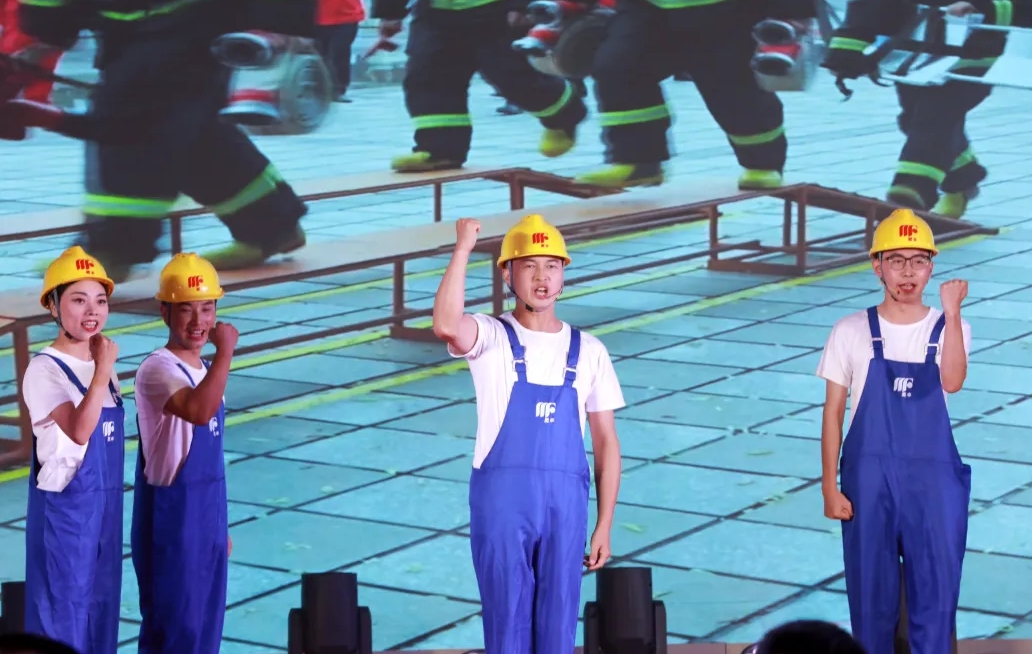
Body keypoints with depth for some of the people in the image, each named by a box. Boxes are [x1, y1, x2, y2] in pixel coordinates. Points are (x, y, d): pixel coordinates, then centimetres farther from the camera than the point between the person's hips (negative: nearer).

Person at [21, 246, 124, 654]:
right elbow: (79, 430, -27)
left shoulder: (101, 365, 9)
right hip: (65, 507, -8)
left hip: (105, 505, 8)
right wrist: (102, 373, -30)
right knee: (63, 613, -3)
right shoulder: (44, 368, -15)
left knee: (101, 608, 12)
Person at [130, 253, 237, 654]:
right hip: (171, 516, -8)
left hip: (206, 516, 8)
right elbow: (199, 411, -36)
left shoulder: (204, 372, 12)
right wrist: (226, 351, -28)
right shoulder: (157, 370, -15)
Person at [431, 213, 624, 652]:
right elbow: (446, 326, -24)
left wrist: (604, 525, 6)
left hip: (565, 502, 3)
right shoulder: (492, 337, 1)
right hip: (501, 497, -2)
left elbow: (606, 442, 11)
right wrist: (464, 246, -20)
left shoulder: (588, 350, 10)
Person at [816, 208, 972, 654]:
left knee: (937, 591, 0)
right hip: (868, 476, 0)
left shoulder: (950, 328, 3)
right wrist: (830, 487, -2)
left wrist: (952, 313, -26)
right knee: (870, 593, 6)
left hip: (933, 478, 0)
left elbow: (952, 382, -18)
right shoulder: (851, 332, 2)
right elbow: (833, 412, 4)